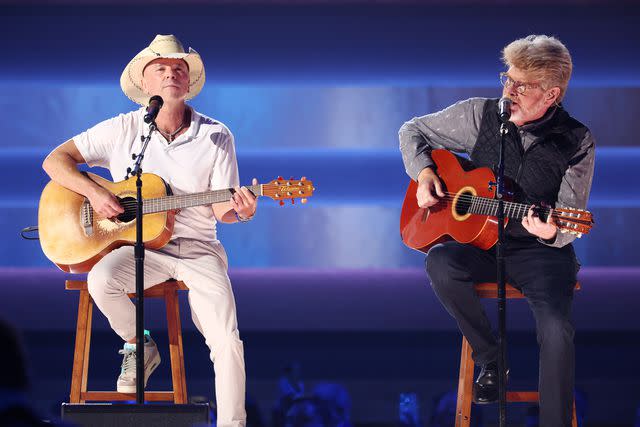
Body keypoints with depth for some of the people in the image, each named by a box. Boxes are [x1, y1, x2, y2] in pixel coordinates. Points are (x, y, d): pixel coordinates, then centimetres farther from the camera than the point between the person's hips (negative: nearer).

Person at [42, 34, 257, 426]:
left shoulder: (217, 137, 2)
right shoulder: (123, 130, 1)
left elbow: (221, 209, -1)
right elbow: (55, 160, 2)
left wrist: (240, 210, -26)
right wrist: (94, 192, -15)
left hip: (198, 248, 0)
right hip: (138, 245, 0)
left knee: (228, 342, -19)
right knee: (101, 280, -33)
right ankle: (138, 345, -2)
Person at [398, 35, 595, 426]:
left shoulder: (576, 143, -7)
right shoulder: (480, 115, -1)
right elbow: (414, 130, 13)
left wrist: (551, 232, -31)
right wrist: (423, 172, -6)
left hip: (541, 252, -3)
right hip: (480, 242, 3)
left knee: (556, 328, -31)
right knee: (440, 263, -31)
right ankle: (490, 360, -10)